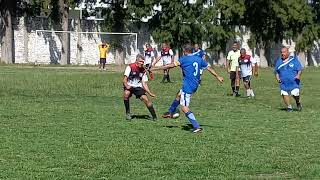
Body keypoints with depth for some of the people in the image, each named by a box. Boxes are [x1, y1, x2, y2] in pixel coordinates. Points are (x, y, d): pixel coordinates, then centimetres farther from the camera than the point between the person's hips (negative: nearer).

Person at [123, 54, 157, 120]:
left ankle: (154, 117, -3)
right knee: (126, 94, -34)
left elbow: (144, 83, 3)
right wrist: (127, 86, -33)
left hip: (138, 87, 3)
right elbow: (125, 79, -14)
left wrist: (150, 93, -7)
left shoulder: (143, 71, 1)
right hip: (129, 86, -3)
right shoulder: (130, 67, -13)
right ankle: (128, 113, -17)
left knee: (145, 99, -14)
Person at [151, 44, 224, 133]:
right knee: (179, 95, 31)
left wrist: (155, 68, -11)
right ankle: (170, 112, 48)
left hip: (187, 86, -8)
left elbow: (171, 65, -15)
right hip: (195, 85, 9)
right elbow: (209, 68, 18)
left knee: (184, 107, -5)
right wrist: (218, 77, 33)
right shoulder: (199, 59, 8)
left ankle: (197, 127, -12)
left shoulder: (184, 59, -11)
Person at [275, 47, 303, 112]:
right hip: (283, 83, 3)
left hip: (294, 82, -3)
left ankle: (298, 102, 20)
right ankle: (289, 107, 16)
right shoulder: (279, 61, 11)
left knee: (295, 94, -14)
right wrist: (277, 78, 2)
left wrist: (298, 75, -16)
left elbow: (300, 69, 3)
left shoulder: (294, 60, 2)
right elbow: (276, 71, 21)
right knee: (284, 94, -5)